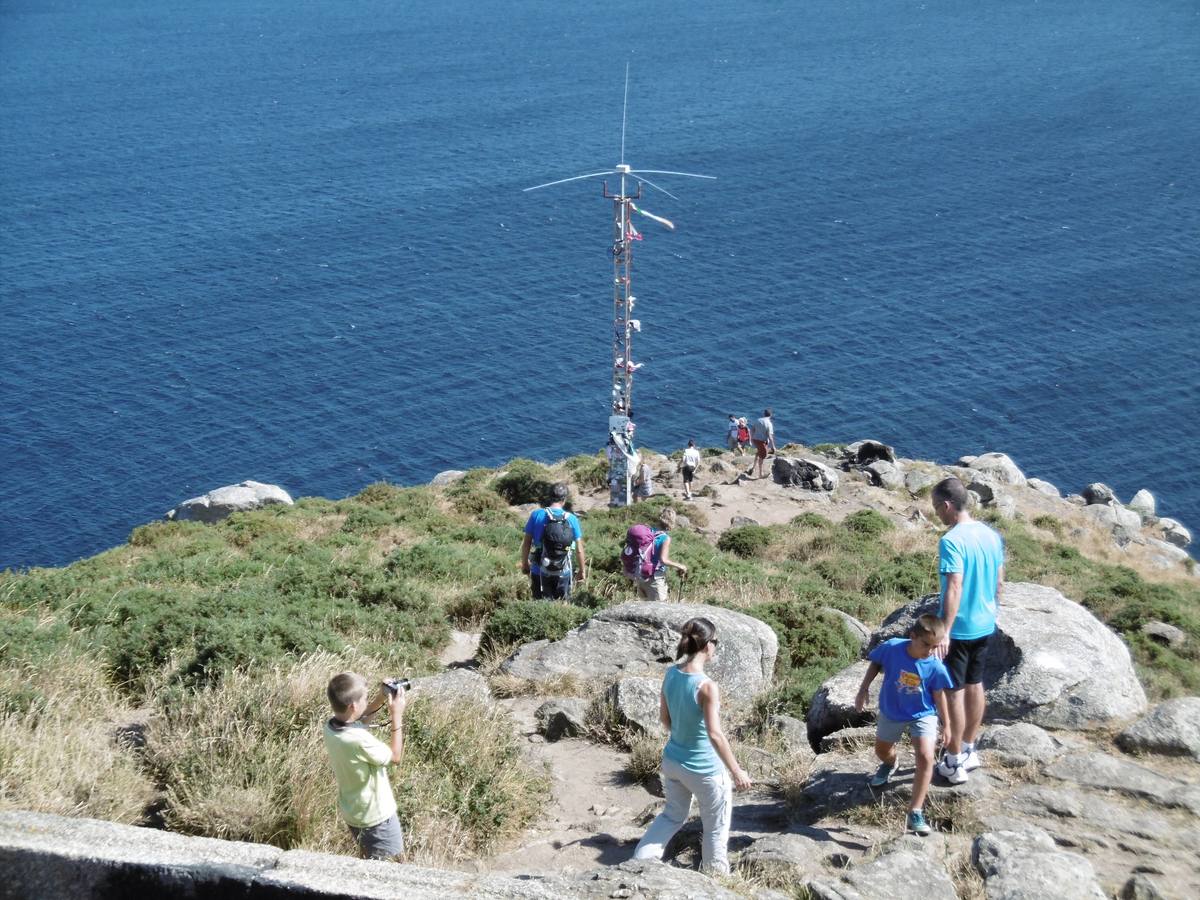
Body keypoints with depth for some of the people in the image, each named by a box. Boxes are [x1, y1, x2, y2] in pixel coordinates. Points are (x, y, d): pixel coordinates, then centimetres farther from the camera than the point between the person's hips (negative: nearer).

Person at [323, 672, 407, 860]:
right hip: (376, 815, -8)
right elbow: (395, 757, -19)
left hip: (351, 810, 8)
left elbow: (357, 720, 11)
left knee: (370, 862, 27)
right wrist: (397, 716, -18)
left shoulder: (330, 727, -13)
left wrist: (380, 701, -2)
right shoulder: (359, 740, -37)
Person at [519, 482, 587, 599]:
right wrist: (582, 571, 9)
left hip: (540, 572, 0)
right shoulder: (572, 519, -6)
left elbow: (526, 543, -4)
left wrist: (524, 563, 11)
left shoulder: (536, 515, -8)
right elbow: (579, 550, -3)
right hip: (563, 572, 0)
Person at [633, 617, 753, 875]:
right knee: (716, 827, 17)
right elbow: (715, 734, -27)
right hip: (704, 769, -7)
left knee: (673, 815, 28)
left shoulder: (671, 674, -6)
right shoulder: (707, 686, -26)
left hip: (672, 760, 7)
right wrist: (737, 772, -19)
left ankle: (639, 861, 22)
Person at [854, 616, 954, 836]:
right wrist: (863, 690, -5)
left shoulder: (936, 667, -25)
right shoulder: (891, 648, -25)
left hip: (922, 715, -2)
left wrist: (946, 724, -1)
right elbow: (875, 664, -4)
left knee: (926, 757, -22)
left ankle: (916, 812, -14)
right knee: (881, 750, 24)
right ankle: (890, 764, 63)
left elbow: (939, 695, -9)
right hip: (891, 713, 3)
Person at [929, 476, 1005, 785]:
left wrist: (944, 631, -29)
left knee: (954, 692, 4)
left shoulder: (952, 541, -22)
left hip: (959, 630, -7)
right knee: (975, 686, 19)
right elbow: (999, 583, 10)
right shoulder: (992, 535, 2)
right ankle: (969, 751, 32)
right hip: (985, 626, 8)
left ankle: (954, 762, 12)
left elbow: (954, 589, -29)